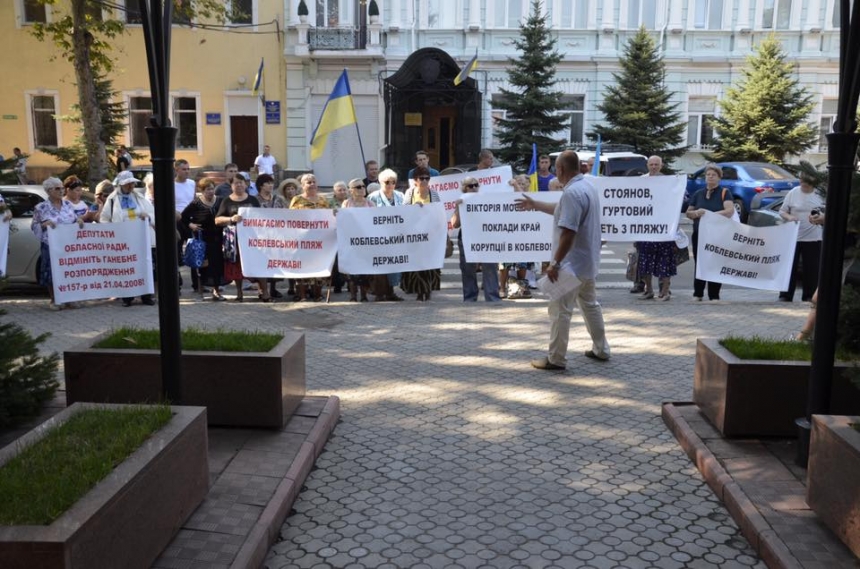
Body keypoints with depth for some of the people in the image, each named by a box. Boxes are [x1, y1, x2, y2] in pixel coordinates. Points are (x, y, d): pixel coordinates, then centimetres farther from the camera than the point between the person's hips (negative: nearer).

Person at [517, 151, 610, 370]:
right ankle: (601, 349, 30)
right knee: (590, 304, 20)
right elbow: (562, 211, 26)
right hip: (587, 261, 10)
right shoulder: (587, 186, 11)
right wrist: (535, 205, 33)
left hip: (572, 263, -10)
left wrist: (555, 263, -24)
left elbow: (568, 233, -28)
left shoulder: (572, 192, -23)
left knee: (559, 310, -3)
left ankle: (556, 359, 2)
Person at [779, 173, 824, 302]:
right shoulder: (793, 193, -1)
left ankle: (808, 296, 15)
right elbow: (782, 211, 4)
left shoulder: (820, 195, 1)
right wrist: (788, 217, -17)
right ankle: (786, 295, 10)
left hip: (813, 238, 1)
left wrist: (819, 218, -17)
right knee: (790, 266, 2)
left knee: (811, 268, 5)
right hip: (793, 237, -1)